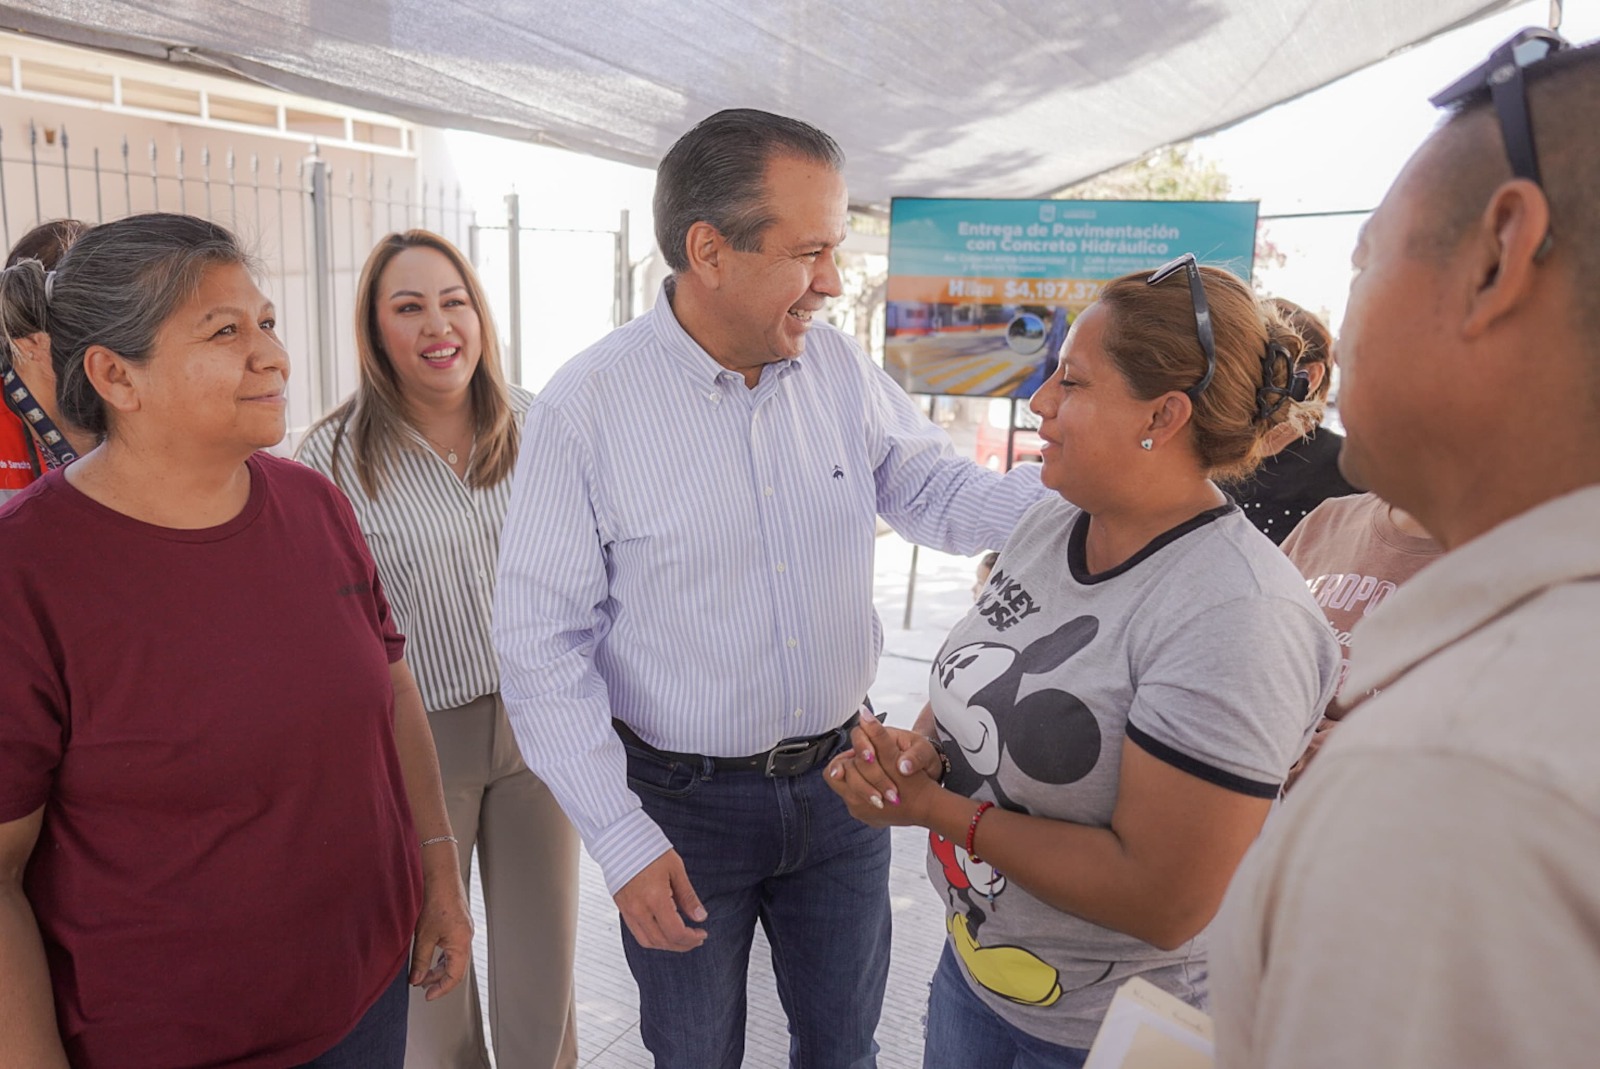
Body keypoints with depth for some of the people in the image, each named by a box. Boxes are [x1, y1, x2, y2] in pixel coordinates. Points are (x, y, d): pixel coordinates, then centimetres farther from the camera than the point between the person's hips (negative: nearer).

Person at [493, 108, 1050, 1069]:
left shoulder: (839, 366, -5)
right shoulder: (586, 407, -18)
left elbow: (935, 492, 5)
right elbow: (544, 645, -15)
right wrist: (623, 841, -16)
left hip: (839, 778, 4)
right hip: (682, 805, -3)